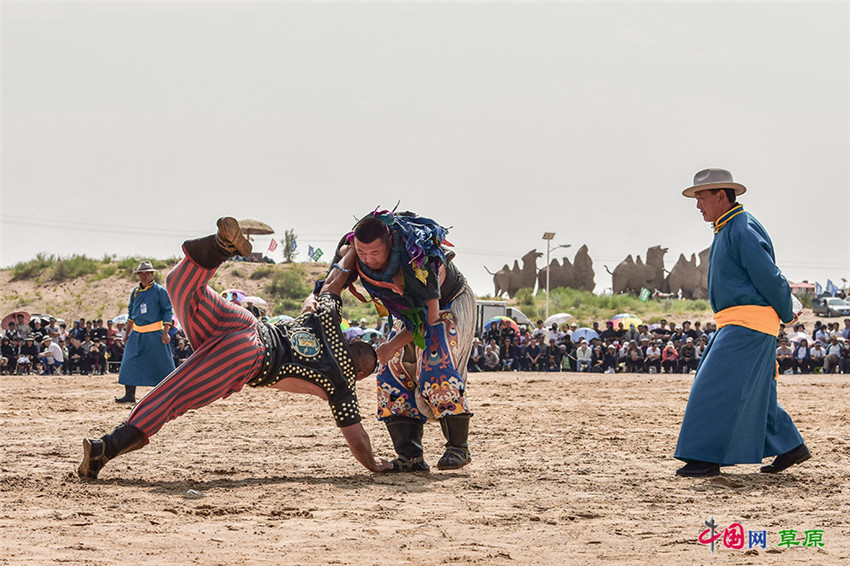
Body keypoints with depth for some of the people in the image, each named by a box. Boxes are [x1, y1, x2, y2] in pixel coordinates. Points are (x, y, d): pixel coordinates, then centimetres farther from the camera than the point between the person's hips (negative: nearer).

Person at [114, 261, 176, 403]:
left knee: (163, 364, 0)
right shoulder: (135, 292, 13)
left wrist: (165, 332, -16)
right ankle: (130, 394, -3)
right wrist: (127, 334, 18)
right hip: (137, 333, 5)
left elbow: (167, 312, -6)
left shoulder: (160, 291, -3)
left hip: (155, 333, -5)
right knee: (130, 364, -5)